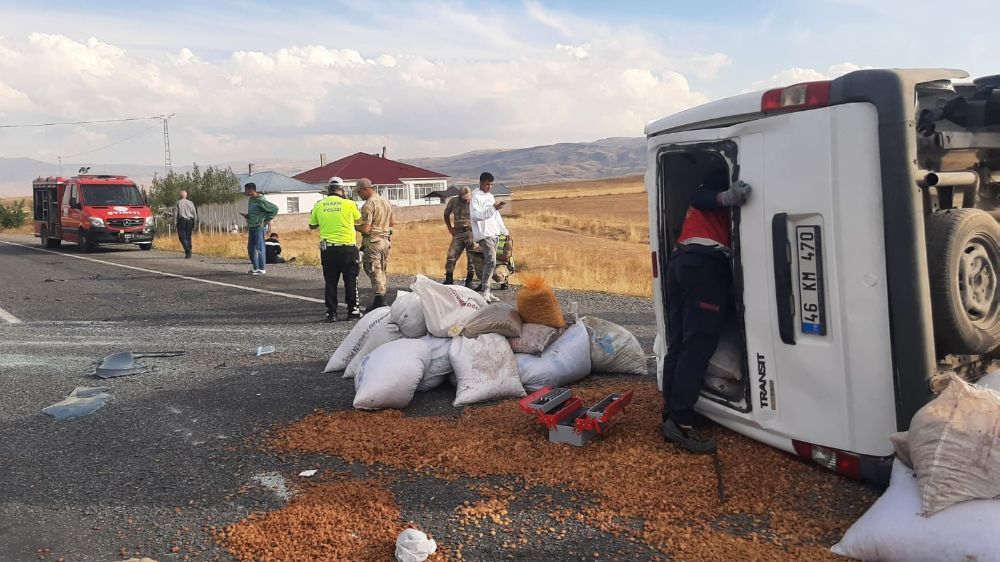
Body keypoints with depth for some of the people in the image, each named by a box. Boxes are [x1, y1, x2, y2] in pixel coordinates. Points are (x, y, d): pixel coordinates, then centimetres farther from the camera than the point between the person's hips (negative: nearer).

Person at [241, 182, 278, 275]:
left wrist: (267, 219, -9)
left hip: (259, 227, -9)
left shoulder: (260, 200, -13)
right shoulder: (251, 200, 13)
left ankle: (262, 269, 1)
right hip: (251, 227, 9)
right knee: (250, 248, 10)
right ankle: (255, 268, 19)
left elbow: (274, 208, -12)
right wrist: (247, 216, 7)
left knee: (259, 248, -6)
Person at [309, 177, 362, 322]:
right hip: (347, 247, -2)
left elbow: (312, 226, 11)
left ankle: (331, 313, 10)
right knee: (350, 281, 8)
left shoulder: (318, 205, 1)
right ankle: (352, 311, 11)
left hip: (327, 249, 2)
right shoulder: (349, 204, -7)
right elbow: (358, 219, 12)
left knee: (330, 282, 9)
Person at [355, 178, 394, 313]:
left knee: (374, 272, -4)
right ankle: (381, 301, 16)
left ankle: (379, 302, -5)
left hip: (373, 242, -8)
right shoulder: (386, 202, 13)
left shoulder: (368, 205, -14)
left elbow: (365, 229, -19)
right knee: (381, 272, 14)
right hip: (386, 241, 8)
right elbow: (391, 223, 22)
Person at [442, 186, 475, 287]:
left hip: (471, 232, -3)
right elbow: (446, 215, 18)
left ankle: (469, 281, 8)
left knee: (471, 258, -3)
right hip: (458, 232, 3)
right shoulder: (453, 201, 2)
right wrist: (450, 228, 10)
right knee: (451, 256, -3)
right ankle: (449, 280, 7)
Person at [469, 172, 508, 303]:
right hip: (484, 234, -9)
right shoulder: (476, 197, -6)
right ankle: (485, 292, -22)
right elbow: (475, 215, -21)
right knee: (491, 261, -20)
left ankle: (485, 288, 12)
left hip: (495, 233, 9)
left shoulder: (490, 196, 21)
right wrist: (493, 208, -26)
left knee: (489, 262, 8)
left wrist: (505, 231, 27)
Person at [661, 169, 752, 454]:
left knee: (679, 344, 7)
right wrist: (725, 198, -32)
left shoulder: (711, 183, 32)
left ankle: (671, 415, 8)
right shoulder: (725, 175, 5)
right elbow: (701, 198, -13)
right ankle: (681, 422, -15)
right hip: (705, 265, -9)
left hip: (680, 261, 9)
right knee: (698, 346, -11)